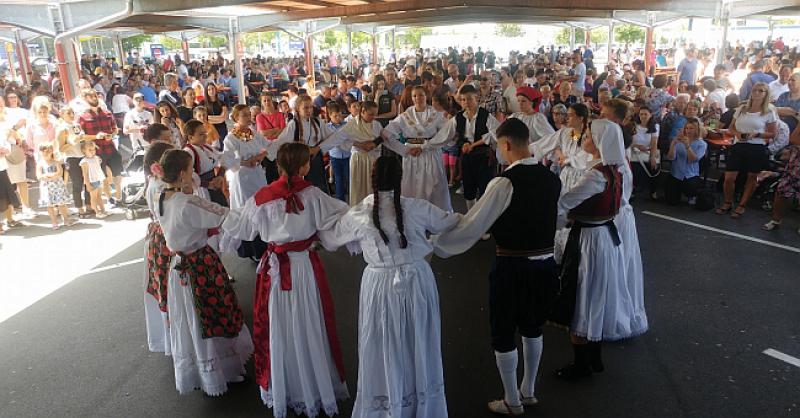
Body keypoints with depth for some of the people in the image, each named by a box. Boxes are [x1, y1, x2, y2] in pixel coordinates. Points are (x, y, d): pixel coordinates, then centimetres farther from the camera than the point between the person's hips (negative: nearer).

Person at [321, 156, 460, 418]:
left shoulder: (358, 214, -11)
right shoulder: (417, 208, -12)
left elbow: (330, 240, 6)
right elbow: (449, 222, 5)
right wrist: (463, 217, 27)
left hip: (380, 285, -1)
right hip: (417, 281, 1)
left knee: (384, 346, 17)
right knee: (417, 343, 19)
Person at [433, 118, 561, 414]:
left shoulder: (505, 183, -20)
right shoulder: (551, 178, 0)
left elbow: (471, 226, -19)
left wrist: (432, 247, -10)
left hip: (512, 268, -6)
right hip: (544, 265, 7)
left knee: (503, 335, 13)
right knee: (532, 328, 25)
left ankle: (512, 403, 30)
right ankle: (529, 392, 42)